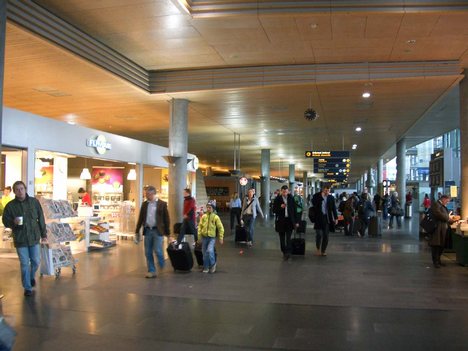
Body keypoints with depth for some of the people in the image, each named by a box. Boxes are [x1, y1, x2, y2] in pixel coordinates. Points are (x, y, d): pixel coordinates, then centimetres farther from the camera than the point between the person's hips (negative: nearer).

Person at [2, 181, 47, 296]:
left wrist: (44, 234, 5)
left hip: (34, 237, 1)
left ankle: (32, 276, 40)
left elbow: (41, 219, 5)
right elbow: (5, 221, 1)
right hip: (20, 239, -1)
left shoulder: (34, 202, 0)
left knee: (36, 261, 10)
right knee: (24, 264, 3)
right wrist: (13, 222, -21)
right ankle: (27, 288, 17)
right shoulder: (10, 205, -4)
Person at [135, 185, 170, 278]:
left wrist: (167, 232, -2)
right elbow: (140, 218, 12)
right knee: (148, 253, 5)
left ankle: (162, 269, 17)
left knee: (157, 251, -9)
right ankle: (151, 271, 15)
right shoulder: (144, 204, 9)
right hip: (147, 230, 4)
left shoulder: (162, 204, -2)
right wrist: (137, 231, 9)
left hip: (158, 230, -4)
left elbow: (166, 219, 0)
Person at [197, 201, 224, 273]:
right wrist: (199, 236, 3)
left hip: (212, 237, -3)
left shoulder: (216, 217, -5)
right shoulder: (203, 216, 2)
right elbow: (200, 226, 8)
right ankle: (206, 267, 23)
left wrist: (221, 238, -2)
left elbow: (220, 228, -1)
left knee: (210, 251, -20)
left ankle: (213, 264, 5)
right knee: (204, 253, 8)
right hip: (204, 237, 3)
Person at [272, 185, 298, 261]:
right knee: (282, 238, 7)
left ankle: (288, 252, -13)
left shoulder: (291, 198, 3)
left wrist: (296, 221, 4)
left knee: (288, 237, -10)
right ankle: (284, 253, 17)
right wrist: (280, 207, -18)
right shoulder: (277, 199, 0)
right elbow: (274, 210, 1)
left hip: (289, 220, -1)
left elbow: (295, 210, 6)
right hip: (281, 220, 1)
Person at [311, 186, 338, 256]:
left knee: (325, 235, 2)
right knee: (319, 234, -1)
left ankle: (323, 250, 12)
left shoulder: (331, 198, 5)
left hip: (327, 218, 2)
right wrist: (321, 196, -15)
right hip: (319, 218, -2)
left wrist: (336, 218, 4)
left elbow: (334, 208, 8)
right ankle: (318, 249, 18)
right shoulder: (316, 196, 0)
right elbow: (314, 204, -13)